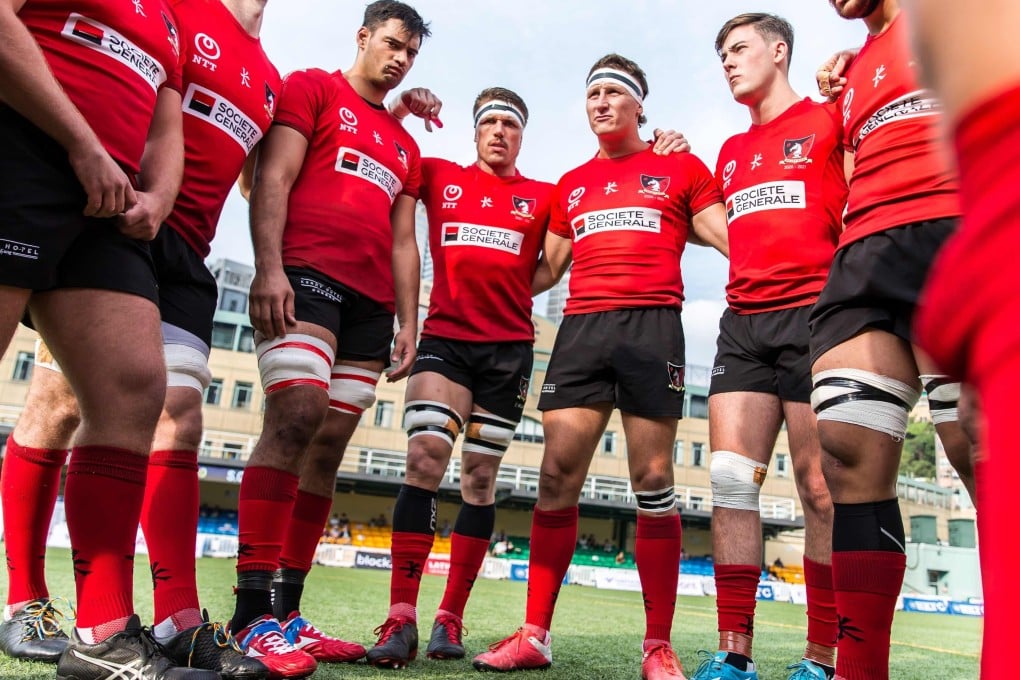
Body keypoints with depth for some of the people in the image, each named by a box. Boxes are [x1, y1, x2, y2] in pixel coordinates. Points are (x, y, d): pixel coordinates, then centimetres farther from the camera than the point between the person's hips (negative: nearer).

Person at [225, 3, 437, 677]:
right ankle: (253, 613, -17)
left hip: (372, 302, 6)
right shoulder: (312, 88, 12)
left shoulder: (405, 145, 27)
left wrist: (409, 324, 12)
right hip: (306, 274, -6)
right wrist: (269, 265, -17)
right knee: (299, 415, -22)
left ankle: (287, 611, 5)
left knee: (330, 446, 0)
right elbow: (273, 178, -3)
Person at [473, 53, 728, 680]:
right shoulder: (571, 185, 23)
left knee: (653, 481, -4)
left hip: (652, 324, -3)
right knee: (557, 475, -4)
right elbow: (547, 268, 25)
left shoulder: (680, 169, 14)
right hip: (581, 327, 3)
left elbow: (734, 240, 10)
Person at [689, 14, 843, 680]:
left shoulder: (829, 120, 7)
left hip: (813, 313, -5)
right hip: (743, 321, 6)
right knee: (730, 480, -3)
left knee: (821, 490, -4)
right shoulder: (731, 152, 24)